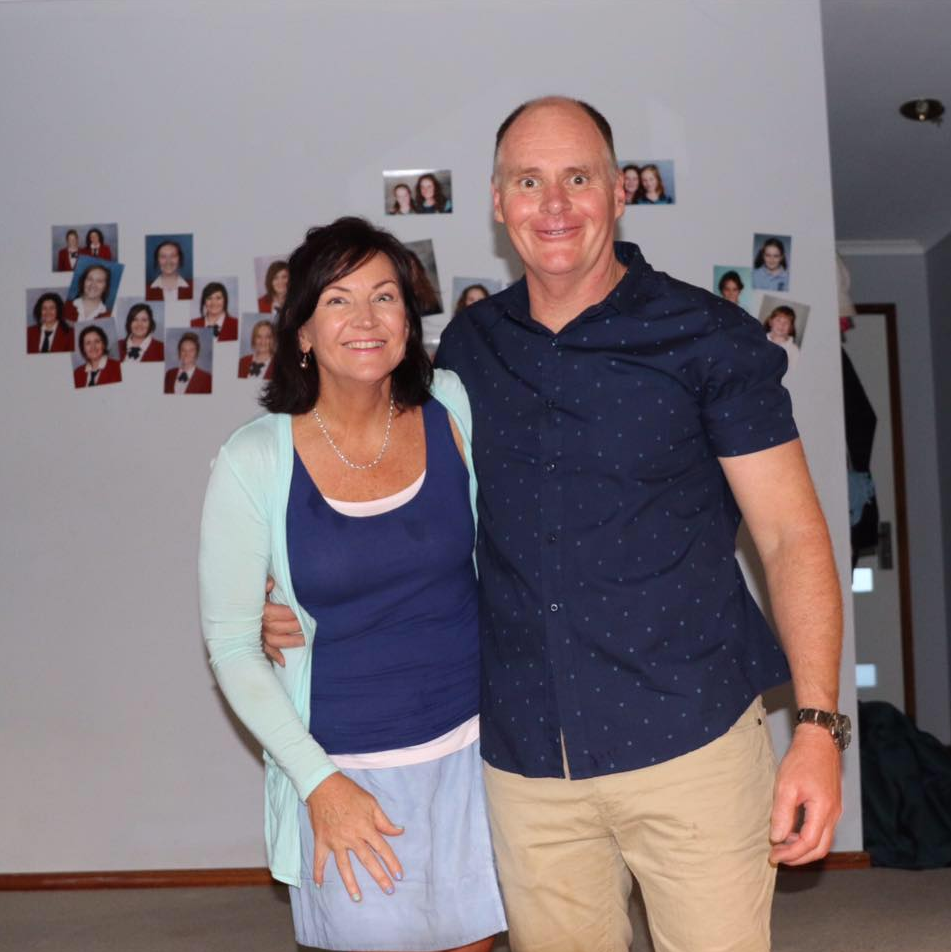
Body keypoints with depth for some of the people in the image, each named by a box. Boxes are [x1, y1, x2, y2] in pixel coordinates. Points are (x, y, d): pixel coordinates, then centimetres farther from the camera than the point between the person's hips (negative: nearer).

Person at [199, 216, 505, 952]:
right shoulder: (254, 462, -14)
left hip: (473, 743, 3)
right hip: (347, 767, -2)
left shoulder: (454, 409, -8)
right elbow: (231, 643, -8)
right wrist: (318, 781, -11)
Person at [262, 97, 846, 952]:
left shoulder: (705, 336, -4)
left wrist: (818, 724, -13)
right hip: (526, 757, 3)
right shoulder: (468, 345, 7)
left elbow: (792, 534, -4)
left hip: (688, 740, -3)